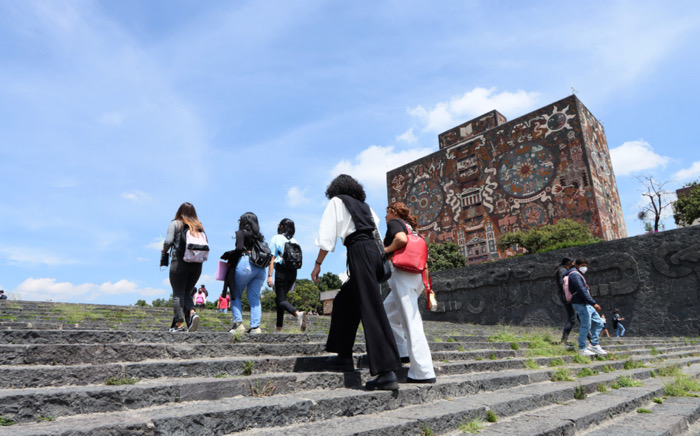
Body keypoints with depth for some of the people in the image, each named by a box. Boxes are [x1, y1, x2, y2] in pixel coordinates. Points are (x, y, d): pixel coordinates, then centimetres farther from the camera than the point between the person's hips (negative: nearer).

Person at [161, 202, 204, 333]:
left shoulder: (175, 223, 3)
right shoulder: (199, 226, 14)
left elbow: (168, 241, -9)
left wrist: (164, 251, 10)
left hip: (179, 262, -4)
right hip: (197, 265, 4)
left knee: (178, 294, 2)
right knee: (186, 292, 16)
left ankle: (179, 324, -3)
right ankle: (192, 313, -9)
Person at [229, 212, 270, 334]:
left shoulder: (241, 233, 5)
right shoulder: (259, 236, 20)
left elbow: (239, 248, -9)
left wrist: (232, 263, 1)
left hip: (246, 264, -5)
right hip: (260, 267, 5)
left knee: (236, 295, 8)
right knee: (254, 298, 6)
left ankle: (238, 323, -2)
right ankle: (255, 327, -2)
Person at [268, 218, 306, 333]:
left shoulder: (276, 238, 0)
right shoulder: (294, 241, 13)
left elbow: (272, 258, -7)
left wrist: (270, 275, -10)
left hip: (281, 271, -6)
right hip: (293, 272, 6)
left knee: (281, 299, -6)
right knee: (279, 297, 18)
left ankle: (298, 313, -33)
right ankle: (279, 327, 18)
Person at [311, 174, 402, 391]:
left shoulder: (337, 202, 9)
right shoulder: (365, 206, 27)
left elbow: (327, 234, -2)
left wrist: (318, 264, 0)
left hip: (359, 251, -8)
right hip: (375, 251, 8)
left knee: (371, 309, -13)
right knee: (343, 302, 18)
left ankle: (387, 372, -16)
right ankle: (344, 356, 22)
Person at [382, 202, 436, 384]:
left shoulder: (394, 222, 2)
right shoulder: (409, 227, 26)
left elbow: (401, 239, -19)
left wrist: (386, 250, -5)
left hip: (403, 274, -9)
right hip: (416, 276, 9)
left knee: (411, 322, -11)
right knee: (388, 311, 21)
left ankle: (423, 372, -12)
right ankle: (403, 351, 21)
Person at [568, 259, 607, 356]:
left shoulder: (578, 275, 24)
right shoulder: (575, 274, -11)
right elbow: (582, 291, -21)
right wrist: (594, 303, -24)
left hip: (586, 304, 11)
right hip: (581, 304, -11)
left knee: (598, 322, 11)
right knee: (586, 325, -9)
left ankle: (594, 345, 14)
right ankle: (582, 348, -2)